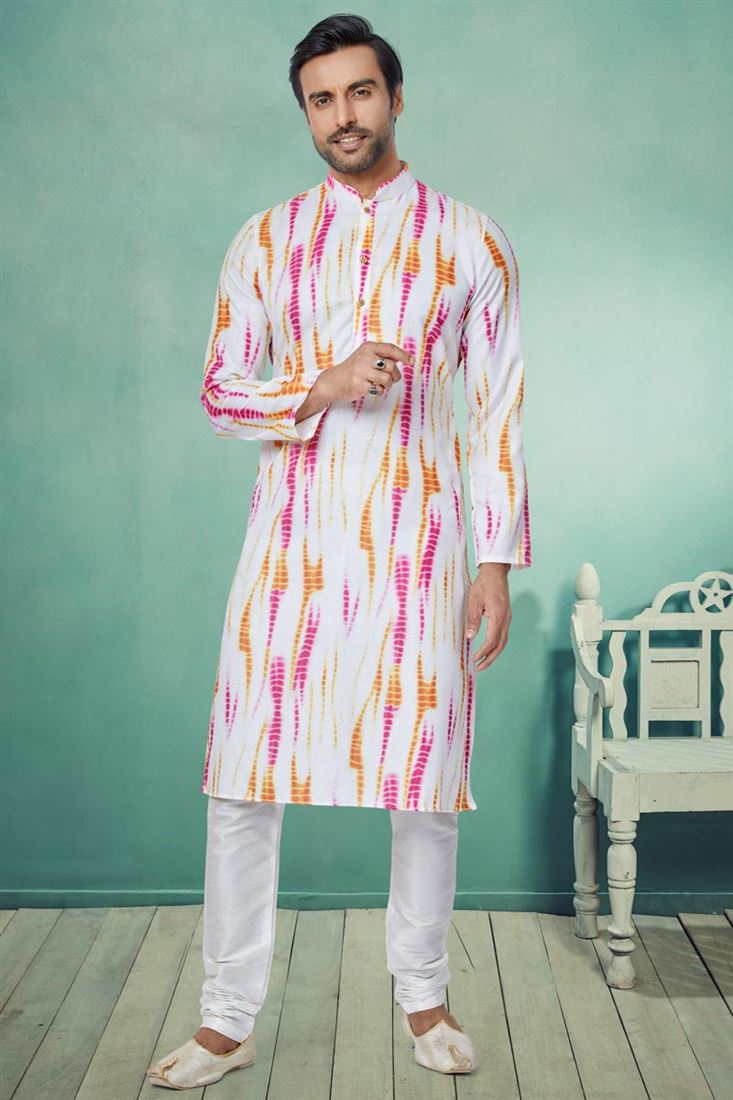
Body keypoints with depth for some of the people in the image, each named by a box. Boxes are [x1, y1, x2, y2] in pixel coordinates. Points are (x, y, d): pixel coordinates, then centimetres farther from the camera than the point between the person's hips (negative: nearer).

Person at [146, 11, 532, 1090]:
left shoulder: (470, 240, 5)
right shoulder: (265, 240, 9)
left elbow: (498, 410, 3)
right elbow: (220, 391, 7)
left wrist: (499, 564, -2)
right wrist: (322, 389, -12)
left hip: (417, 538, -1)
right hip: (292, 535, 1)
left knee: (425, 772, 5)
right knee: (244, 778, 0)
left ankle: (424, 997, 26)